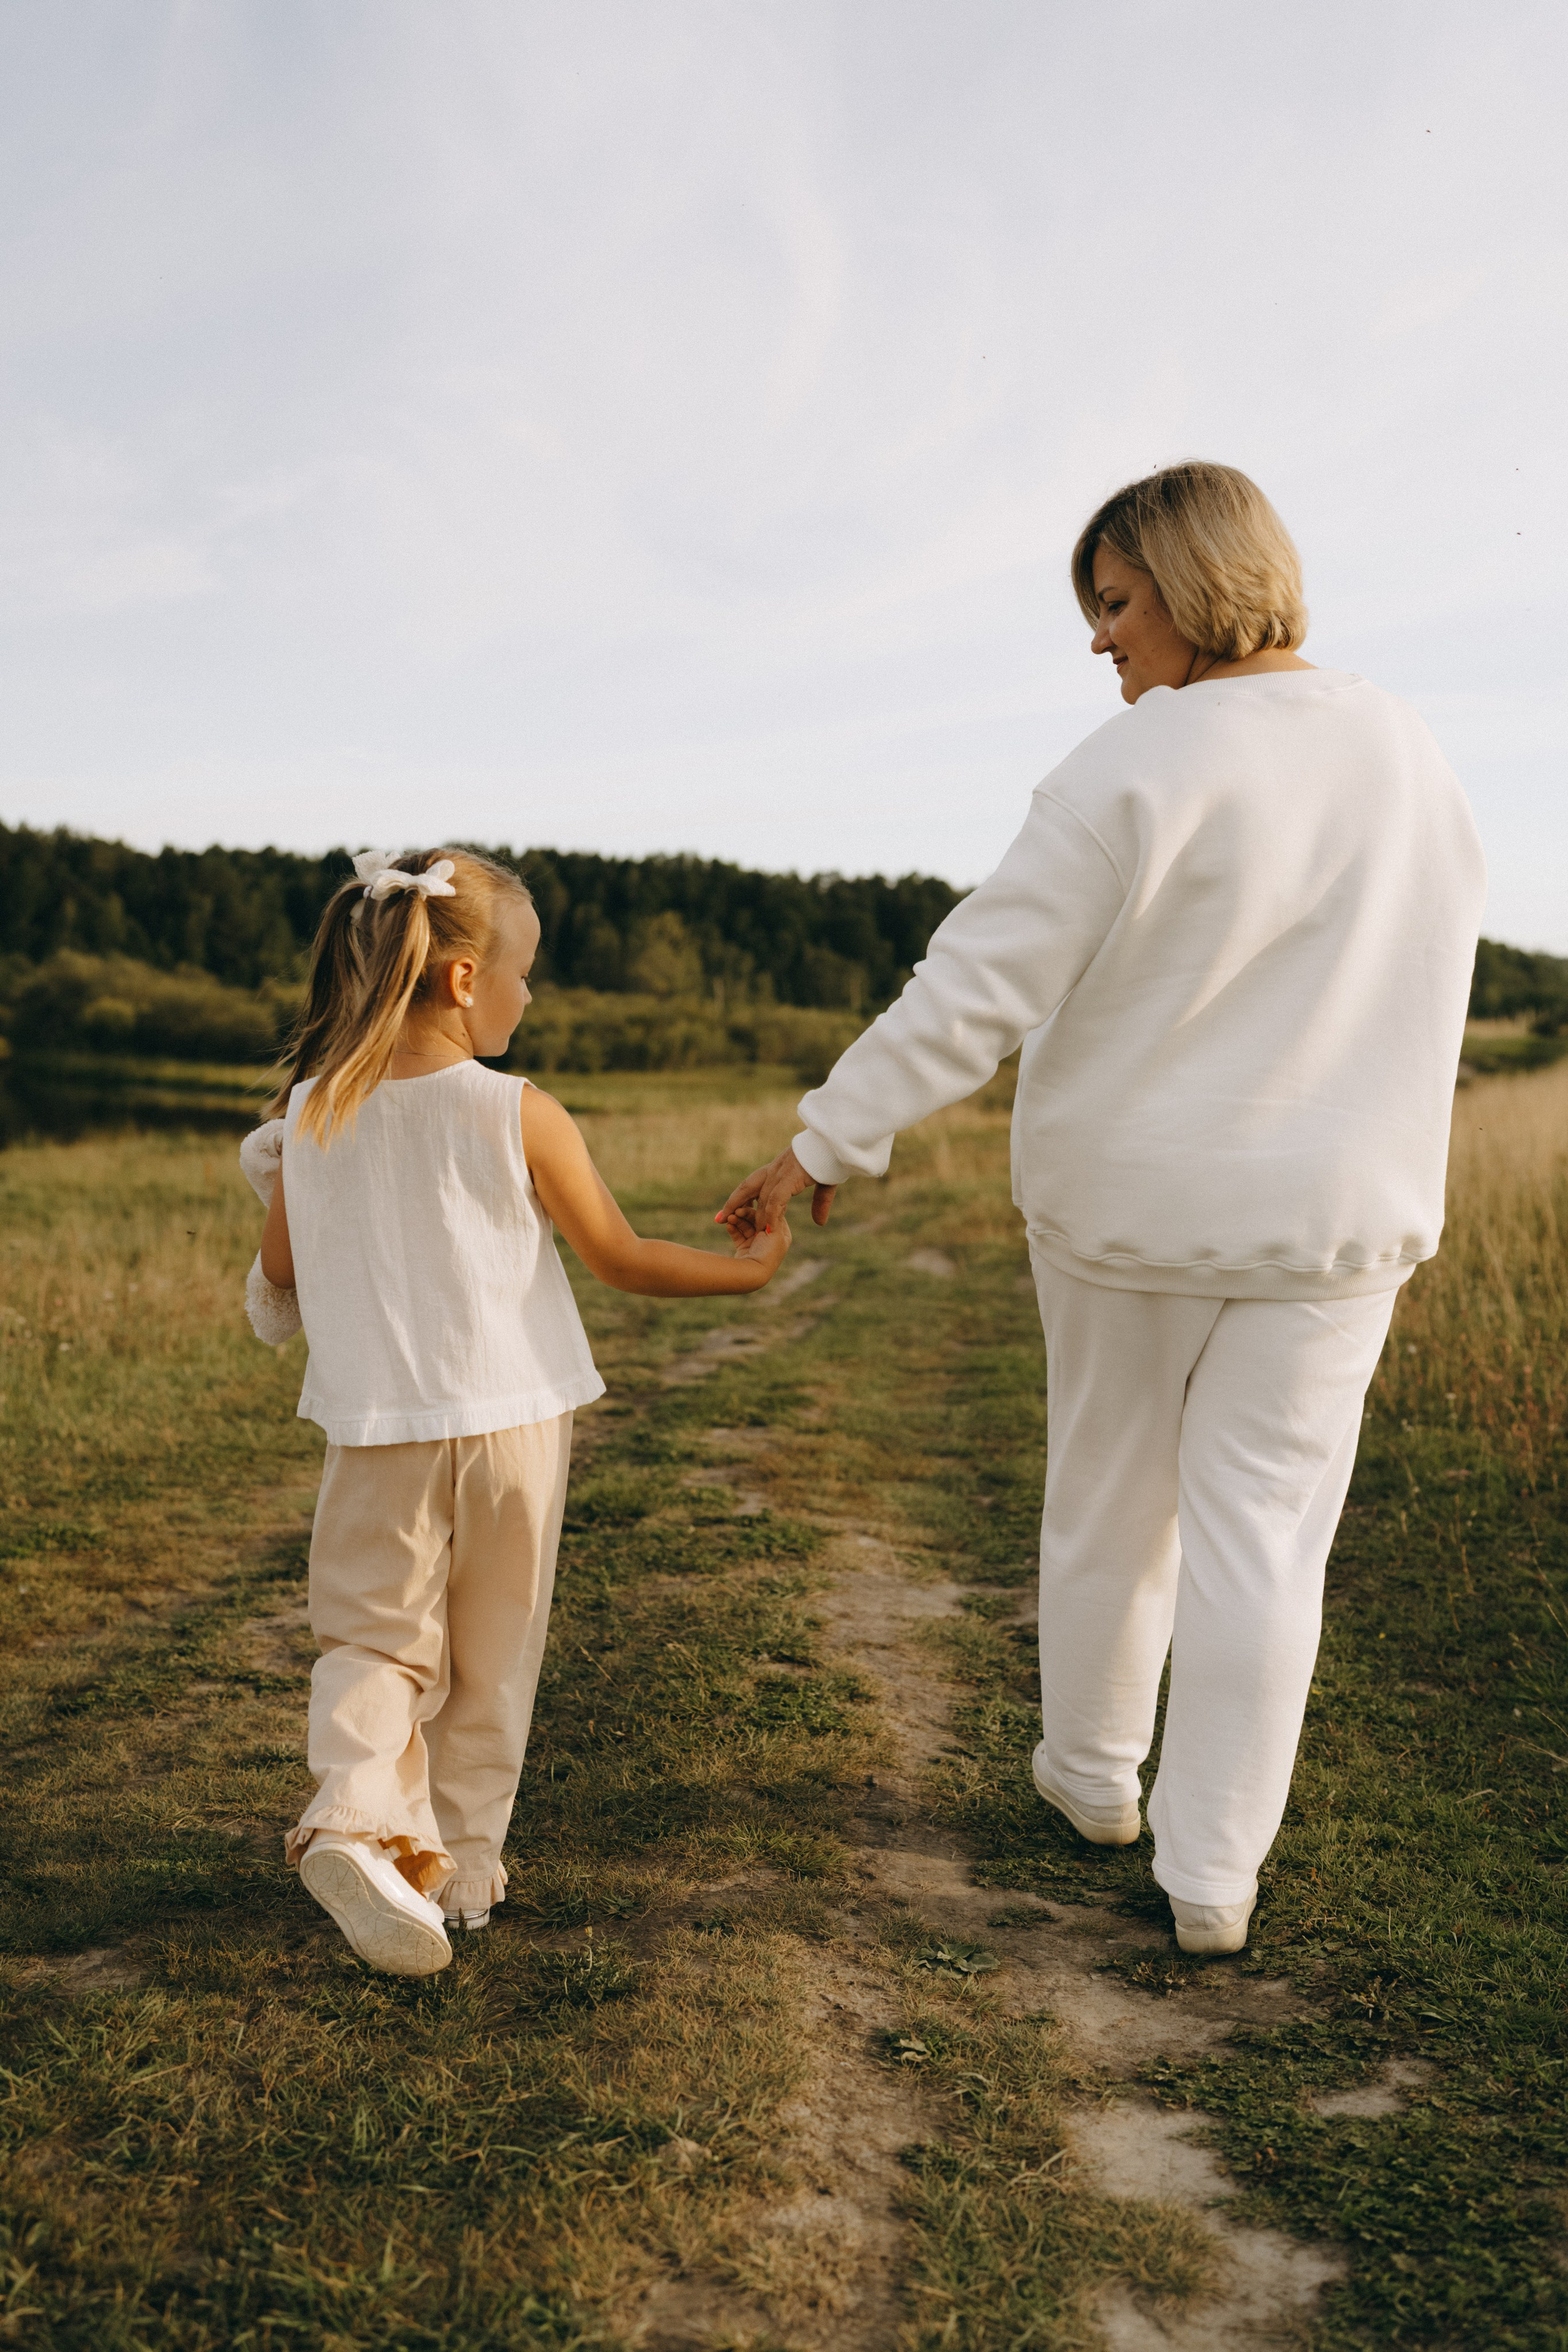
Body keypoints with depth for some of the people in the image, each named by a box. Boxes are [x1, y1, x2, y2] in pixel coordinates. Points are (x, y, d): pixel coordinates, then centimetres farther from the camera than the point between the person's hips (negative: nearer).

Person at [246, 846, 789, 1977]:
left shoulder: (310, 1112, -3)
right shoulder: (521, 1116, -13)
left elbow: (283, 1272, 6)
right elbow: (622, 1259, -6)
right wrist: (749, 1265, 8)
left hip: (376, 1432, 2)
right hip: (509, 1421, -2)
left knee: (376, 1637, 13)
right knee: (491, 1662, 13)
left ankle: (358, 1817, -11)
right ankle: (461, 1869, 23)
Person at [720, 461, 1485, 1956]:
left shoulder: (1129, 773, -16)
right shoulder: (1405, 758, 3)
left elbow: (977, 992, -19)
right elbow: (1413, 1001, 12)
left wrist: (826, 1146, -13)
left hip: (1126, 1206, -3)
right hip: (1326, 1215, 3)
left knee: (1108, 1499, 16)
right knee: (1260, 1529, 7)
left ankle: (1092, 1777, 35)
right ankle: (1212, 1874, 14)